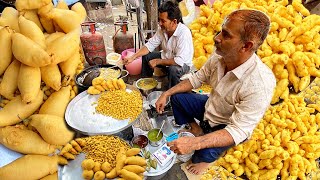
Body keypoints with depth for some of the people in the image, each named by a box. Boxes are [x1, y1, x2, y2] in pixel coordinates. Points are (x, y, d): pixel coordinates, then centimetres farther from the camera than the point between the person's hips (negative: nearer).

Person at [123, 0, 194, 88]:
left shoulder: (184, 33, -31)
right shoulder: (162, 29, -11)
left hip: (182, 63, -7)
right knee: (146, 56, 2)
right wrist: (133, 57, -16)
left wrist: (157, 61, -25)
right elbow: (150, 45, -4)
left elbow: (179, 61, -35)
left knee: (173, 69, -36)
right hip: (166, 57, 7)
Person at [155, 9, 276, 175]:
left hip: (229, 128, -5)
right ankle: (194, 128, 21)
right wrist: (166, 94, -10)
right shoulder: (219, 57, -19)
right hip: (210, 107, 6)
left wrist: (194, 144, -43)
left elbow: (238, 131, -34)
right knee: (177, 97, 0)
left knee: (205, 152, -28)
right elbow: (196, 79, -3)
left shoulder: (260, 84, -37)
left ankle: (202, 159, 11)